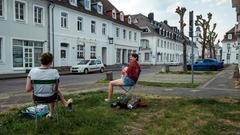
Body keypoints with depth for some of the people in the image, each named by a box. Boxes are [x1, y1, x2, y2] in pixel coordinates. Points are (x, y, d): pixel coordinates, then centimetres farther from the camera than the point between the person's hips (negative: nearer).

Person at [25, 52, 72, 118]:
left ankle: (51, 112, 54)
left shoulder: (32, 71, -18)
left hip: (37, 98, 3)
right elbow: (56, 89, -11)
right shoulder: (54, 72, -22)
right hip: (50, 97, -2)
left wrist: (35, 87, 5)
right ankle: (66, 103, 59)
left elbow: (27, 89, -14)